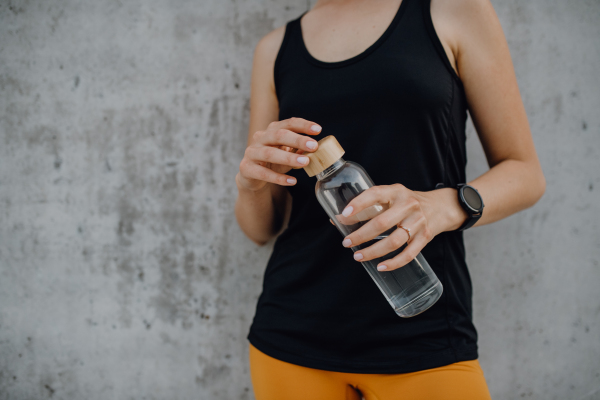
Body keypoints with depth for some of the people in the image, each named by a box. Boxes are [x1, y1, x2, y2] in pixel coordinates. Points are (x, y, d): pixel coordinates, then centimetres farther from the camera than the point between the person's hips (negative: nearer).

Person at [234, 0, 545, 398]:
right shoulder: (275, 49, 8)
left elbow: (526, 174, 1)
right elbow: (263, 228, 8)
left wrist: (443, 207, -19)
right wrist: (251, 183, -15)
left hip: (419, 335, -2)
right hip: (294, 332, 3)